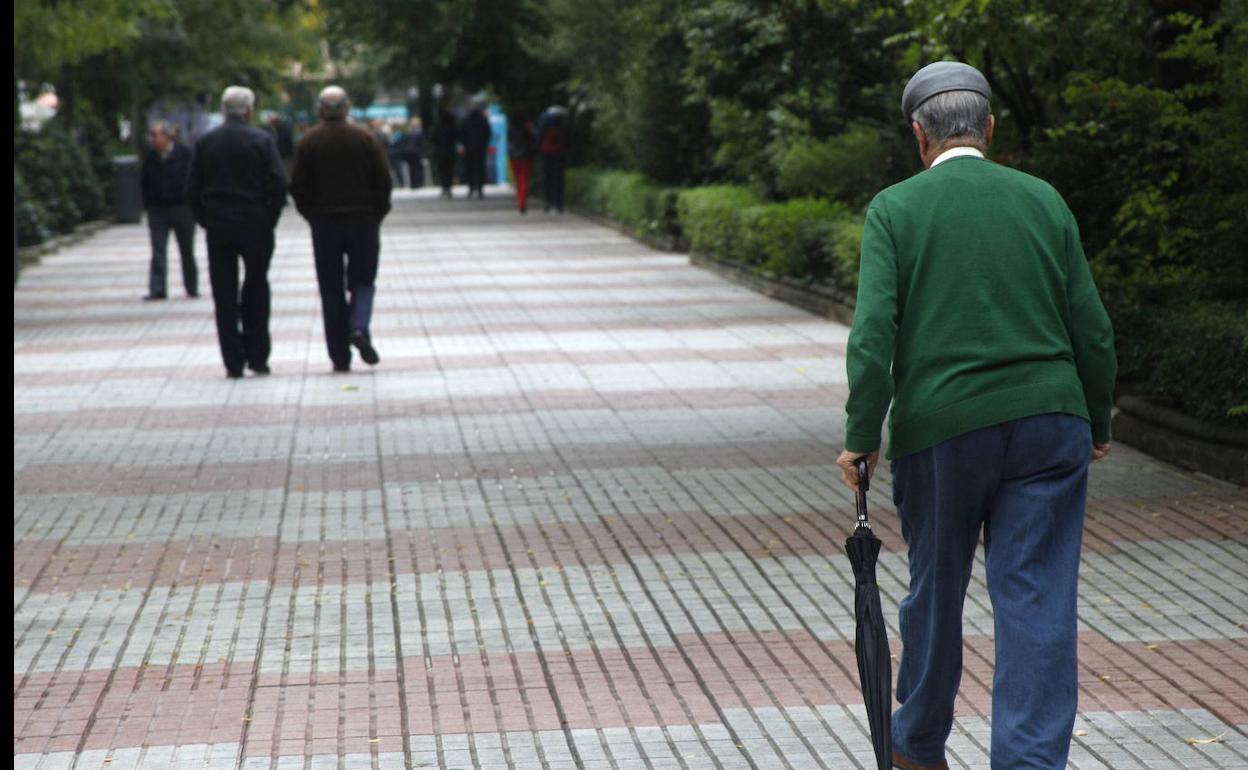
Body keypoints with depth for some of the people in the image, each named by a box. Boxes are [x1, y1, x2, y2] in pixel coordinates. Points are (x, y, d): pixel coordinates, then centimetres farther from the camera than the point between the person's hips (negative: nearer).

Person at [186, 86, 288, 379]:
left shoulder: (205, 142, 2)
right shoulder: (262, 140, -6)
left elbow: (192, 189, 2)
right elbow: (278, 184, -11)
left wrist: (205, 220, 10)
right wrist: (270, 219, 0)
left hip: (218, 226, 2)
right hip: (255, 225, -2)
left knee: (224, 296, 4)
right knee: (256, 291, 9)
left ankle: (233, 361, 2)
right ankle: (257, 357, 7)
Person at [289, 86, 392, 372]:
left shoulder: (308, 142, -1)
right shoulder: (366, 138, -1)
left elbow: (297, 186, -1)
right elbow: (384, 180, -1)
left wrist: (312, 215, 10)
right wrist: (377, 214, 10)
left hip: (324, 222, 0)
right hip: (363, 220, 0)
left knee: (331, 289, 5)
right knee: (362, 281, 9)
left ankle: (340, 357, 2)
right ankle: (359, 328, -20)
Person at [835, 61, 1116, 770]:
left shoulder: (895, 208, -1)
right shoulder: (1044, 200, 6)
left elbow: (873, 334, -10)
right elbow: (1093, 331, 6)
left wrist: (862, 438, -3)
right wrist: (1098, 422, 19)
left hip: (940, 428, -1)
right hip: (1047, 422, 1)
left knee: (936, 595, 15)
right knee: (1040, 602, 0)